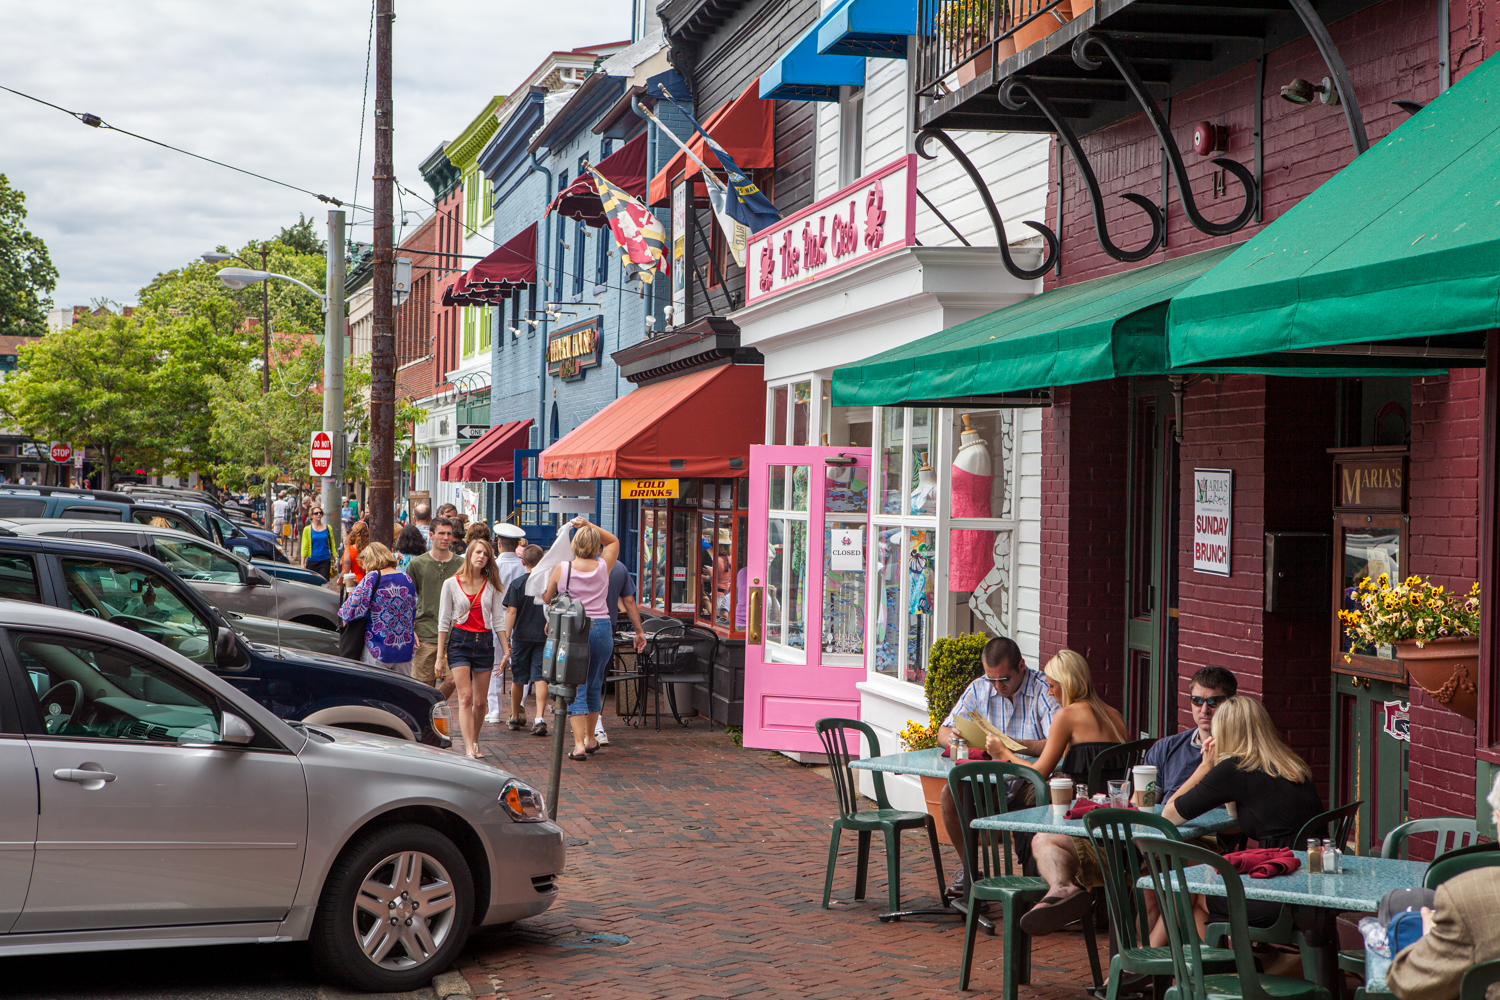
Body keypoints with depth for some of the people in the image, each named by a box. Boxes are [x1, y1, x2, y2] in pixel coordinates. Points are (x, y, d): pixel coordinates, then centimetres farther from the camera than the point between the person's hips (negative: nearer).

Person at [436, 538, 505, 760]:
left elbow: (497, 620, 11)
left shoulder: (491, 586, 7)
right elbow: (444, 621, 3)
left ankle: (474, 742, 24)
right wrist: (440, 656, 1)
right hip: (459, 640, -2)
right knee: (465, 697, -14)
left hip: (485, 642, 3)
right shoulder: (452, 584, 1)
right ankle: (469, 749, -19)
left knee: (480, 701, 4)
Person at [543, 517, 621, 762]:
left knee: (576, 688, -1)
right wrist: (589, 525, 13)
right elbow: (613, 541, 21)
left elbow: (546, 599, 7)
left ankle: (579, 743, -11)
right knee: (594, 686, 18)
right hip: (602, 628, 2)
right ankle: (590, 738, 27)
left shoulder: (561, 569, -5)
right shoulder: (603, 567, 1)